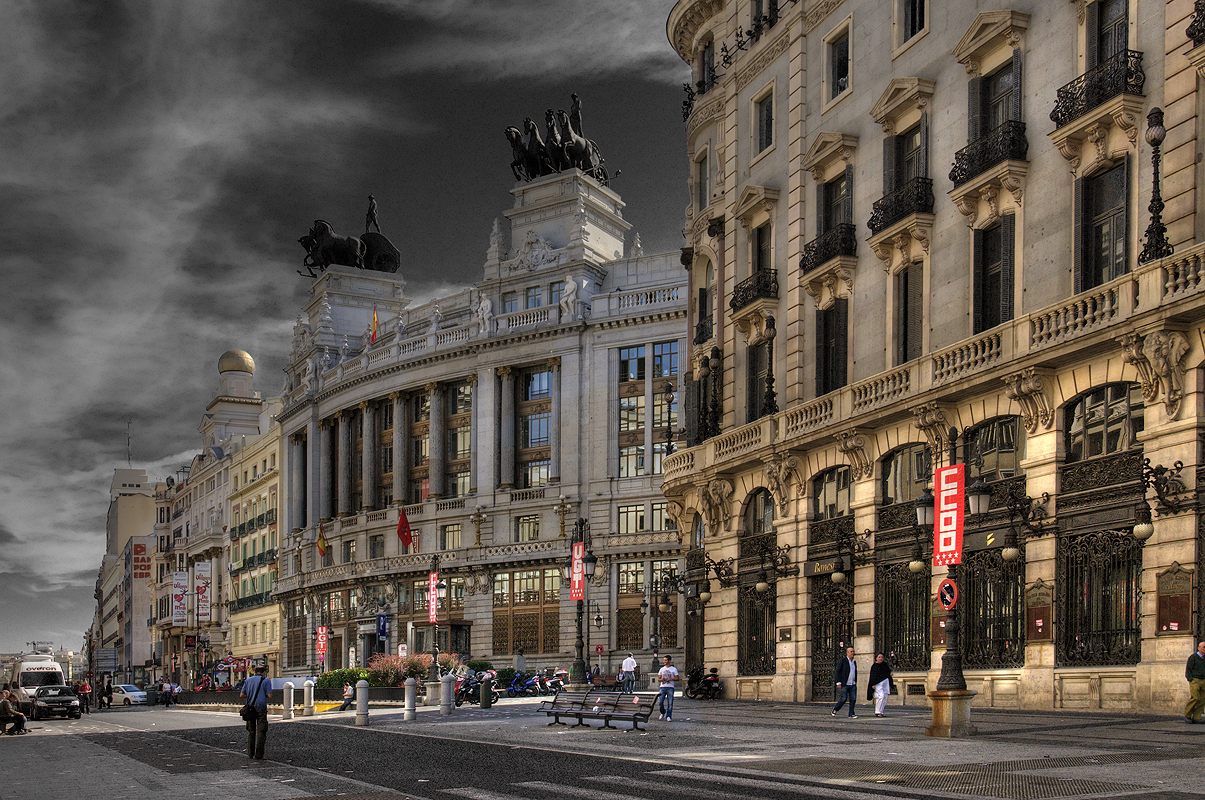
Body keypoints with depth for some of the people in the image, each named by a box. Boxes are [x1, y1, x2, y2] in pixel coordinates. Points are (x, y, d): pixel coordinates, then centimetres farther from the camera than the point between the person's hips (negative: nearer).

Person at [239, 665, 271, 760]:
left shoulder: (248, 680, 12)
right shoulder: (266, 681, -1)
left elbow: (242, 695, 8)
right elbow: (269, 695, -6)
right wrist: (270, 683, 10)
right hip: (261, 708, -4)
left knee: (251, 732, 11)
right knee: (261, 732, -2)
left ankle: (250, 754, 8)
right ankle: (259, 755, -7)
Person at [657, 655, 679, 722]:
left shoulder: (674, 669, 7)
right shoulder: (662, 669, 15)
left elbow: (677, 679, 4)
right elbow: (658, 678, 15)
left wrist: (671, 679, -13)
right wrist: (661, 679, -8)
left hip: (670, 687, -2)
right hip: (663, 687, 2)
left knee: (670, 703, -8)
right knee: (660, 701, -8)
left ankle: (668, 716, -2)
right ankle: (663, 713, 17)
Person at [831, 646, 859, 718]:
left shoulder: (854, 662, 16)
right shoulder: (842, 661, -4)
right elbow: (837, 672, -7)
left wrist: (855, 683, 20)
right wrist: (838, 682, -13)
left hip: (853, 685, 6)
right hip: (844, 685, -6)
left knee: (853, 699, -2)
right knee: (844, 699, -7)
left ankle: (851, 714, 4)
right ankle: (835, 709, 16)